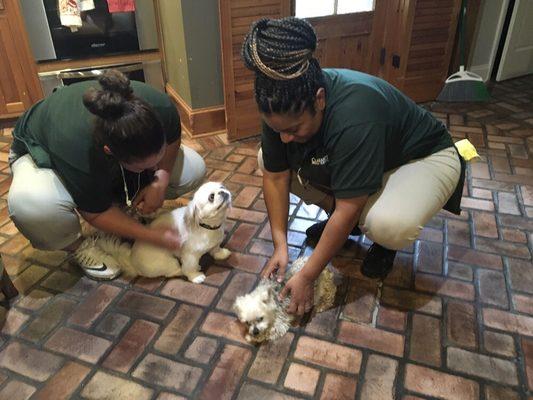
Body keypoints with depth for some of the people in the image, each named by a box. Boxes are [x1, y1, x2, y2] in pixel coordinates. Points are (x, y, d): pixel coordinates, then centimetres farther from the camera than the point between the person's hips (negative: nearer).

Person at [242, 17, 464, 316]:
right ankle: (342, 221, 6)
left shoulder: (354, 114, -39)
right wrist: (280, 246, -16)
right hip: (345, 160, 7)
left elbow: (347, 211, -36)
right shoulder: (283, 108, -20)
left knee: (389, 225, -39)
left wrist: (307, 278, -30)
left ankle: (385, 240, 0)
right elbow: (275, 175, -13)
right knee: (266, 159, -8)